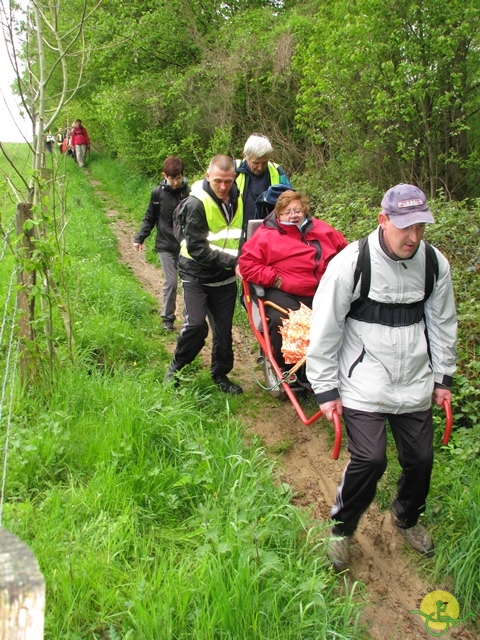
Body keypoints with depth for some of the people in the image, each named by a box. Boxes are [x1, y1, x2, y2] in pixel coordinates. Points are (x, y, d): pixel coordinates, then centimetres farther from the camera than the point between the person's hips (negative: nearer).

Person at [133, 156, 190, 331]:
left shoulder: (189, 192, -6)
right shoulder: (158, 193, -4)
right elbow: (149, 218, 7)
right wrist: (139, 238, 0)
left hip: (186, 245, 0)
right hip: (165, 245, 0)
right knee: (170, 282, -1)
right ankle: (167, 317, 15)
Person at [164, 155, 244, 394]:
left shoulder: (238, 200, 2)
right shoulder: (196, 203, -17)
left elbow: (243, 234, 17)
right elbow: (197, 248, -21)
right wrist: (232, 261, -25)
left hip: (225, 277, 5)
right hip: (196, 274, -5)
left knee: (224, 329, 8)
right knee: (196, 324, -18)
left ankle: (220, 375, 27)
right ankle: (174, 368, 5)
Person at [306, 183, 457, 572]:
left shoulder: (435, 263, -3)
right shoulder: (351, 263, -16)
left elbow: (443, 324, 10)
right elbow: (325, 330, -10)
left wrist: (443, 378, 13)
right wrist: (326, 390, -7)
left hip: (415, 386, 5)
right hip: (363, 388, -4)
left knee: (421, 459, 10)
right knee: (370, 460, -13)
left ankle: (407, 518, 44)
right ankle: (342, 530, 16)